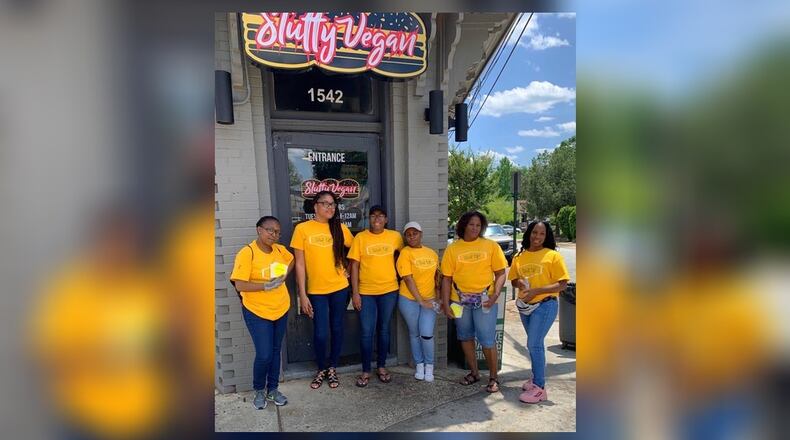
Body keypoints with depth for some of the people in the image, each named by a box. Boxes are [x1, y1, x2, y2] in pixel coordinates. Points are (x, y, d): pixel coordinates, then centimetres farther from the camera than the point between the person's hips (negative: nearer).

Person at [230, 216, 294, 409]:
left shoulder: (280, 249, -2)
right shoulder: (247, 253, -18)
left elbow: (292, 260, 19)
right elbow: (239, 285, -22)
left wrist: (284, 275, 3)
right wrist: (266, 286, -26)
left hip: (281, 309, 5)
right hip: (257, 312, -5)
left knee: (276, 351, 15)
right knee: (264, 355, -3)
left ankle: (272, 389, 33)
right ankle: (259, 390, 25)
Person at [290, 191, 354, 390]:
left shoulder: (340, 228, 1)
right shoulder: (302, 228, -6)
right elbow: (299, 264, -6)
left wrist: (348, 269, 5)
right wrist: (302, 295, -8)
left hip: (339, 288, 2)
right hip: (316, 291, -2)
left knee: (337, 330, 11)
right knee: (321, 334, 0)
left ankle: (332, 369, 32)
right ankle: (321, 369, 27)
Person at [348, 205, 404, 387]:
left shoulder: (395, 236, 0)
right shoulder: (360, 237, -4)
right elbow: (354, 266, -5)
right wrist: (355, 292, -8)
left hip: (389, 291, 2)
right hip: (366, 292, -1)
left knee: (384, 330, 12)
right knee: (367, 332, 2)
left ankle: (381, 367, 28)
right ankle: (366, 371, 17)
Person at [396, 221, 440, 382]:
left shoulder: (432, 253, 5)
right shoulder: (405, 253, -9)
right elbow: (408, 279, -15)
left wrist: (438, 294, 9)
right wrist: (421, 301, -15)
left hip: (429, 300, 2)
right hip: (409, 300, -2)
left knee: (427, 334, -5)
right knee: (414, 334, 10)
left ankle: (429, 365, 17)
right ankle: (419, 364, 30)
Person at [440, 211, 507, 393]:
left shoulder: (491, 246, -1)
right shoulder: (453, 248, 2)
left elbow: (500, 274, 1)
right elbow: (446, 278, 2)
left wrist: (495, 295, -14)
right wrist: (446, 304, -3)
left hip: (484, 300, -2)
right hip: (460, 299, 2)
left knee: (487, 340, -1)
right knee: (466, 337, 14)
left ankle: (493, 378, 20)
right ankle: (474, 372, 34)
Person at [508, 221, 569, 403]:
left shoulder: (553, 256, -9)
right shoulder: (519, 257, 5)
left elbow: (562, 284, -12)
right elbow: (513, 280, 14)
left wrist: (536, 290, -21)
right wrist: (520, 283, -10)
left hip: (545, 305, -5)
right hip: (525, 306, 5)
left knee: (534, 344, -8)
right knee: (533, 343, 16)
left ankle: (539, 388, 3)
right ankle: (536, 377, 33)